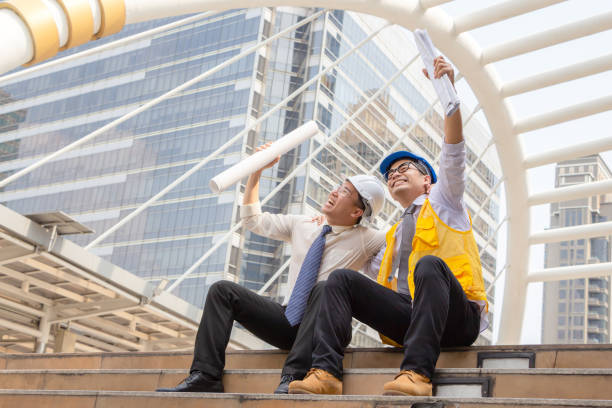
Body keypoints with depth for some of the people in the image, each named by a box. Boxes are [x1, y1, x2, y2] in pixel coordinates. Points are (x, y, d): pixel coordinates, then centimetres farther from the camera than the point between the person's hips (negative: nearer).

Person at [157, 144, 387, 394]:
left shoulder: (363, 239, 1)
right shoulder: (301, 226, 14)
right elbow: (252, 219, 22)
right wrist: (256, 171, 15)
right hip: (287, 320, 5)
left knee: (324, 289, -38)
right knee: (223, 290, -10)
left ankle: (292, 378, -43)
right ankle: (205, 377, -21)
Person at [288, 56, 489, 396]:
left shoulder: (443, 201, 20)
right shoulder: (395, 236, 36)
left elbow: (454, 153, 3)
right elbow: (369, 270, 35)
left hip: (457, 317, -5)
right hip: (407, 314, 5)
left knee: (429, 264, -36)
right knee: (342, 279, -13)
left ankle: (417, 371, -46)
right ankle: (326, 371, -32)